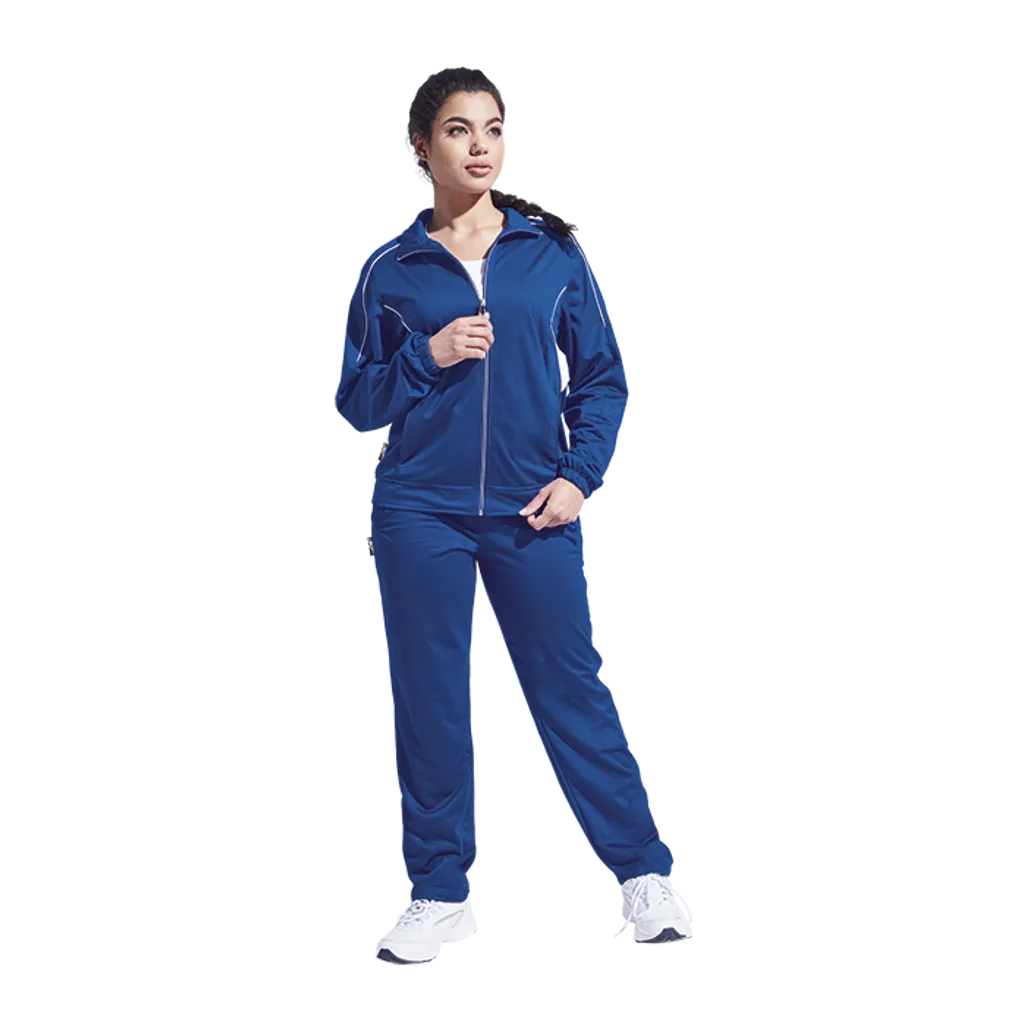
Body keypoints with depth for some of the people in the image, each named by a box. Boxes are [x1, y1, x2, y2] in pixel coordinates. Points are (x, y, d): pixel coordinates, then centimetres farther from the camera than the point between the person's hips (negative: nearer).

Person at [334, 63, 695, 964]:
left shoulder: (553, 254, 5)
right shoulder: (389, 271, 5)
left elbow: (603, 376, 6)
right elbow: (355, 402, 6)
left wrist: (580, 475, -6)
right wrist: (429, 359, -10)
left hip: (534, 516, 0)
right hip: (420, 515, 1)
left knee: (572, 692, 3)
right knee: (430, 703, 5)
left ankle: (646, 878, 12)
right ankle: (440, 896, 16)